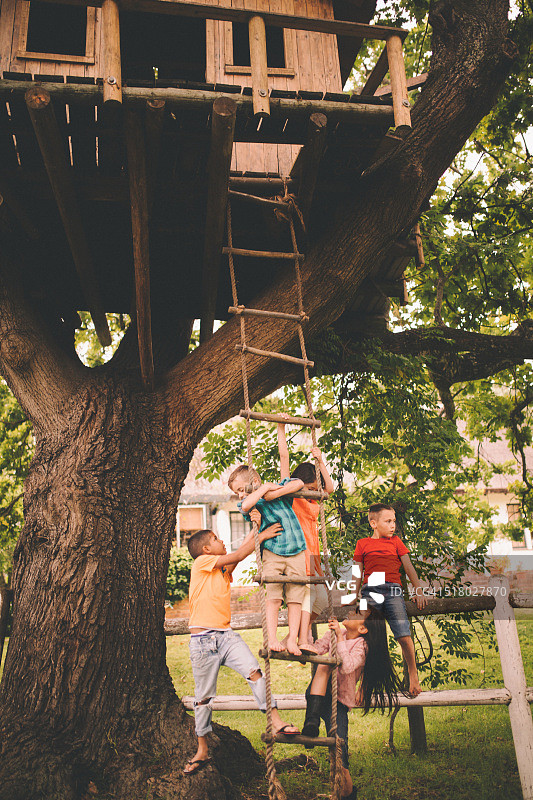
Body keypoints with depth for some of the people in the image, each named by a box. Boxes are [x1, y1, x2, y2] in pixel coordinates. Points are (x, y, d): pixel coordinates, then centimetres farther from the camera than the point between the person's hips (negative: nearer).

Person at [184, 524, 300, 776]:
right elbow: (237, 555, -10)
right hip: (202, 639, -5)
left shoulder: (224, 570, 18)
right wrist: (261, 536, -8)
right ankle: (202, 751, 21)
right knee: (203, 697, 6)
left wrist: (256, 527, 2)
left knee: (254, 672, -16)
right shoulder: (201, 562, -3)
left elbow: (242, 551, 8)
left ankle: (276, 721, -13)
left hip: (226, 635, 5)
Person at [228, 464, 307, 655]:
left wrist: (275, 493, -12)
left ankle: (292, 640, 5)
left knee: (295, 598, 0)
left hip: (296, 551, 1)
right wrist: (264, 488, -11)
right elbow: (246, 506, -22)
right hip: (272, 553, -1)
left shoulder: (279, 488, 6)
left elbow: (299, 483, -8)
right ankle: (272, 640, -4)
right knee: (273, 598, -9)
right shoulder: (250, 503, 2)